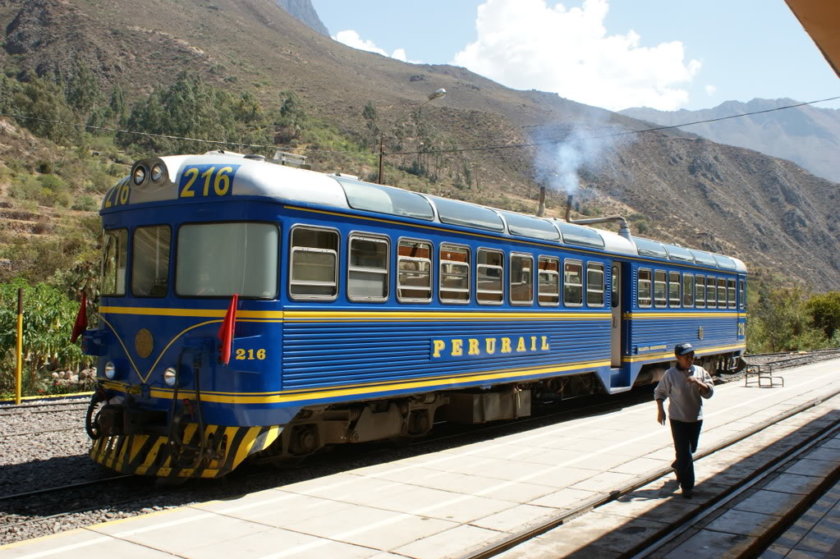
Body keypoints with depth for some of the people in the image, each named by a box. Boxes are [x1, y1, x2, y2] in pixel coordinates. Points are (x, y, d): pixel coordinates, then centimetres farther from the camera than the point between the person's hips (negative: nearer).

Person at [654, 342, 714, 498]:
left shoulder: (700, 371, 0)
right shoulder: (670, 374, -10)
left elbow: (709, 392, -3)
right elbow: (659, 393, 0)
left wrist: (698, 383, -19)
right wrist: (660, 410, -9)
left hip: (696, 418, 4)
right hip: (678, 419, -4)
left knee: (691, 449, 20)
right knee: (684, 452, -5)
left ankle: (678, 466, 49)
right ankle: (687, 486, 3)